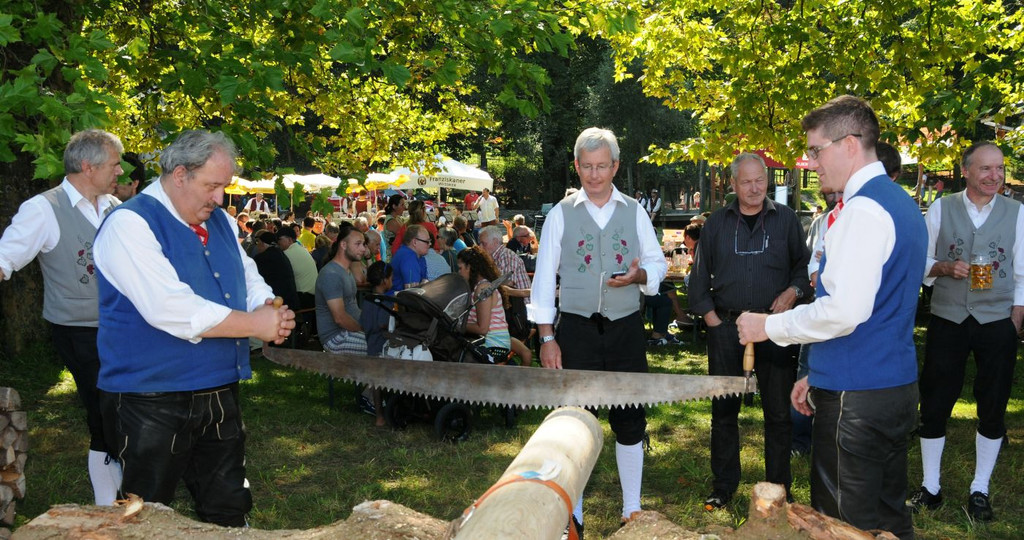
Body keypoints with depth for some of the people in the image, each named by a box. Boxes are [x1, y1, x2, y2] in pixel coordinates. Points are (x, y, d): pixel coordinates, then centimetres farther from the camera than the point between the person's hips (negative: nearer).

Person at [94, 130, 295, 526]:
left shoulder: (220, 221, 10)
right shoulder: (130, 224, -15)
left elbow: (249, 278, 19)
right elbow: (169, 309, -26)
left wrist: (268, 308, -6)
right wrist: (255, 325, -21)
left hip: (219, 393, 7)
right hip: (153, 401, -7)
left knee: (229, 511, 17)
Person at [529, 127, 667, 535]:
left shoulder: (634, 212, 6)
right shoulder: (561, 214, 1)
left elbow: (658, 264, 8)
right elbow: (544, 278, -1)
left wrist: (640, 275, -16)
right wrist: (546, 338, -7)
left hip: (627, 330, 2)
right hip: (576, 330, -1)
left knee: (630, 421, 8)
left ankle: (632, 509, 23)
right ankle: (571, 515, 19)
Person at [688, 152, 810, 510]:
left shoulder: (785, 219, 6)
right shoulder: (717, 223, 9)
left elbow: (804, 264, 11)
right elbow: (700, 274, 11)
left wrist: (793, 292, -8)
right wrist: (710, 315, 2)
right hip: (726, 326, 1)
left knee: (778, 411, 3)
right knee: (724, 410, 7)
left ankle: (779, 488, 15)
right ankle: (724, 486, 19)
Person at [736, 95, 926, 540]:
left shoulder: (863, 210, -18)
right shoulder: (901, 202, 15)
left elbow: (845, 311, -25)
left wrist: (769, 326, -10)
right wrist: (817, 374, 21)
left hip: (854, 398, -10)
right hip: (895, 386, 10)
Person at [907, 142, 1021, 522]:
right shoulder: (941, 209, 0)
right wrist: (945, 268, -15)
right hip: (947, 320, 0)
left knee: (993, 409, 7)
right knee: (934, 405, 4)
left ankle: (979, 491, 22)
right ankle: (930, 487, 19)